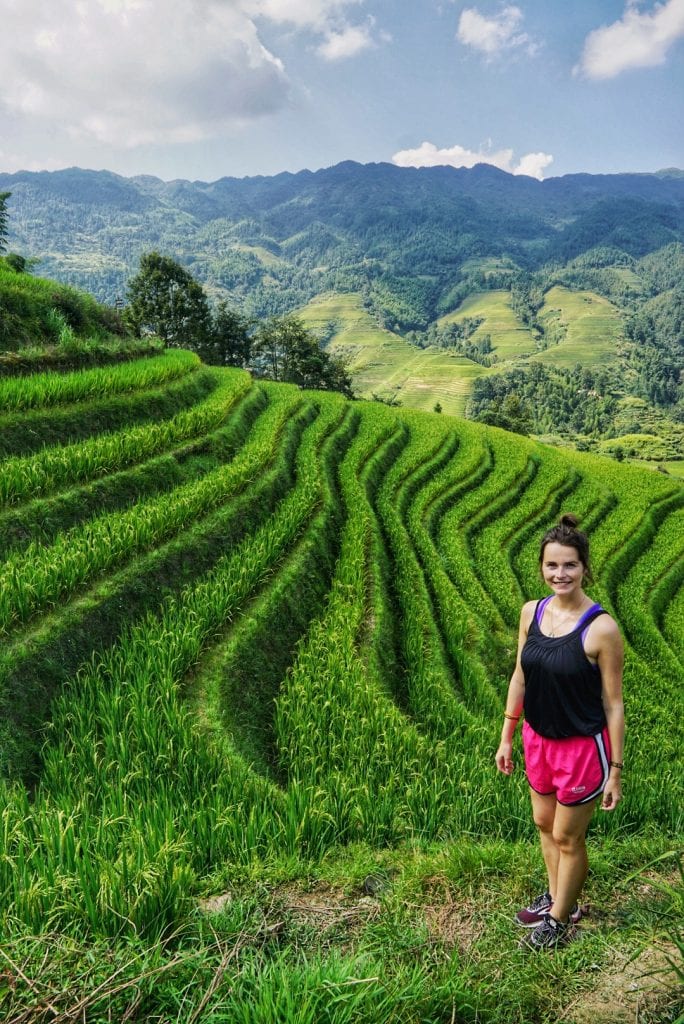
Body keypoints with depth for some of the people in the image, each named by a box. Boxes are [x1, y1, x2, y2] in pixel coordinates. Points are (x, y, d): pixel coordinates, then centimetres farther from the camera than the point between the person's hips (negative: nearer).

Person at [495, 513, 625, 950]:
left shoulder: (601, 628, -23)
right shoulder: (532, 613, -6)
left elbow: (613, 704, -15)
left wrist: (615, 771, -9)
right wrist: (507, 737, 9)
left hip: (583, 748, -5)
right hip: (539, 739, 6)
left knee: (567, 837, 13)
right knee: (544, 823, 23)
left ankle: (561, 917, 37)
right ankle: (556, 896, 48)